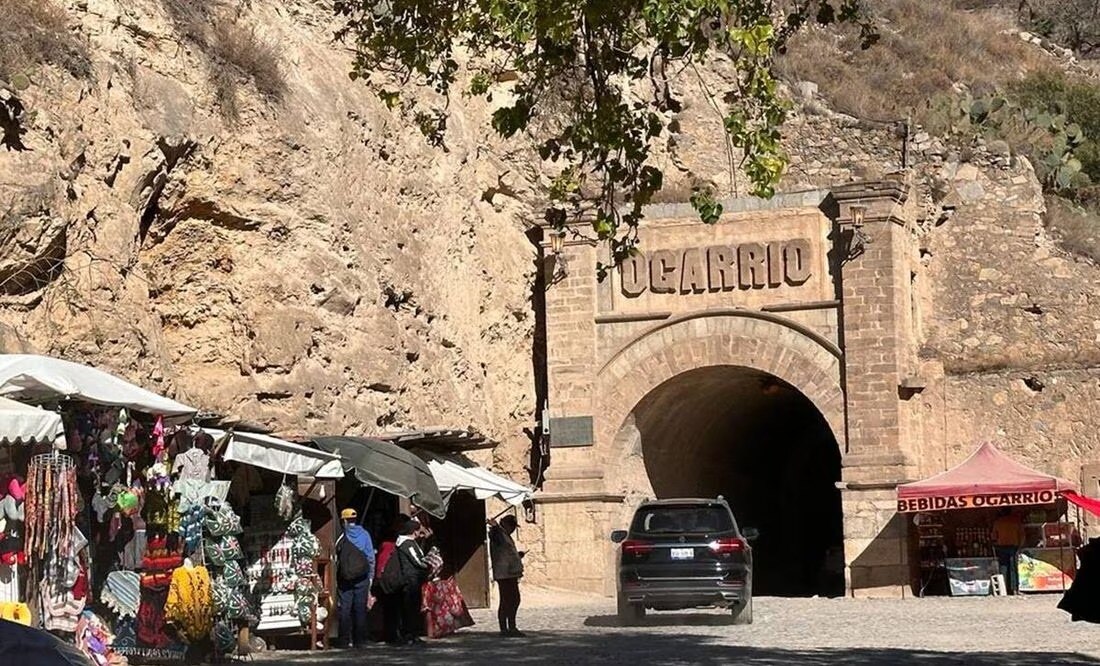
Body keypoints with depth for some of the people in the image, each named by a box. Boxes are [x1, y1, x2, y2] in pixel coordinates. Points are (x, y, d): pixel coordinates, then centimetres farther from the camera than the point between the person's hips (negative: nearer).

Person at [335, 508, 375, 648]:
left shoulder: (341, 538, -4)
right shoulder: (365, 535, 1)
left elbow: (336, 560, -5)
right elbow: (371, 558, 2)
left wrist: (336, 580, 1)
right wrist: (370, 577, 9)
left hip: (345, 579, -1)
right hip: (362, 578, 1)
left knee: (345, 609, 4)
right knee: (360, 609, 5)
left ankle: (344, 640, 3)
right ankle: (360, 640, 5)